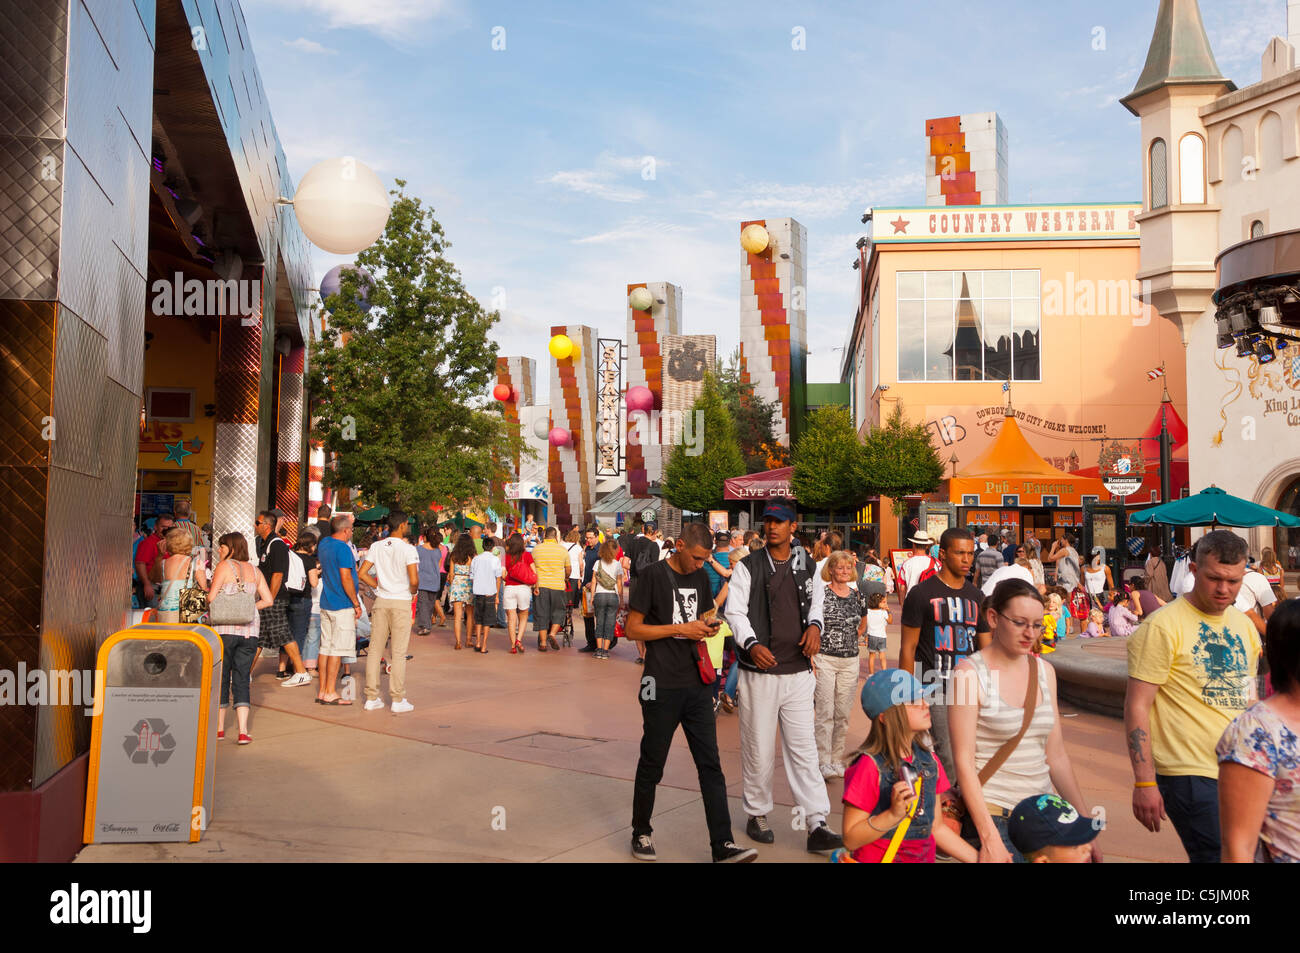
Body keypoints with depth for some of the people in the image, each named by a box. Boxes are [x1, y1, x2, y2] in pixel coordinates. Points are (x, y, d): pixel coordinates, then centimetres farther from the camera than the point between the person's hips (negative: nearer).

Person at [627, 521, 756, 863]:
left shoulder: (701, 577, 10)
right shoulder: (654, 575, -8)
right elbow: (632, 629, -9)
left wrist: (708, 628, 0)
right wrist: (681, 629, -16)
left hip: (696, 685, 5)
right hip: (662, 687, -5)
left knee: (710, 765, 1)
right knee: (652, 764, 8)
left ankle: (722, 845, 3)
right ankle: (641, 833, 26)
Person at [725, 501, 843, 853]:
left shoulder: (807, 565, 9)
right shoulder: (747, 567, -3)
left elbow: (816, 601, 20)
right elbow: (735, 611, -7)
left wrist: (815, 625, -1)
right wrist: (752, 644, -22)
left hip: (799, 672, 3)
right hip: (760, 671, -2)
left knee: (804, 748, 2)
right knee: (759, 750, 6)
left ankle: (817, 824, 5)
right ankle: (757, 814, 25)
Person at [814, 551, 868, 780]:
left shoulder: (857, 596, 8)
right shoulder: (820, 594, -6)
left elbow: (863, 624, 26)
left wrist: (851, 641, 13)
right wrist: (811, 659, -12)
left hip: (850, 661, 4)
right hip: (824, 660, -4)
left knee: (844, 713, 8)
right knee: (824, 712, -5)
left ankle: (838, 760, 18)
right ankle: (823, 762, 0)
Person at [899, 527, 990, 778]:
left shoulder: (976, 597, 14)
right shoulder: (922, 593, -2)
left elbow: (986, 649, 17)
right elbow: (908, 647, -3)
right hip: (934, 690, -5)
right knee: (948, 759, -12)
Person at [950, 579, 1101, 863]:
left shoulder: (1044, 671, 8)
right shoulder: (970, 673, -9)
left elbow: (1056, 756, 11)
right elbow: (963, 761, -13)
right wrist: (989, 839, -17)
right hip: (991, 816, -6)